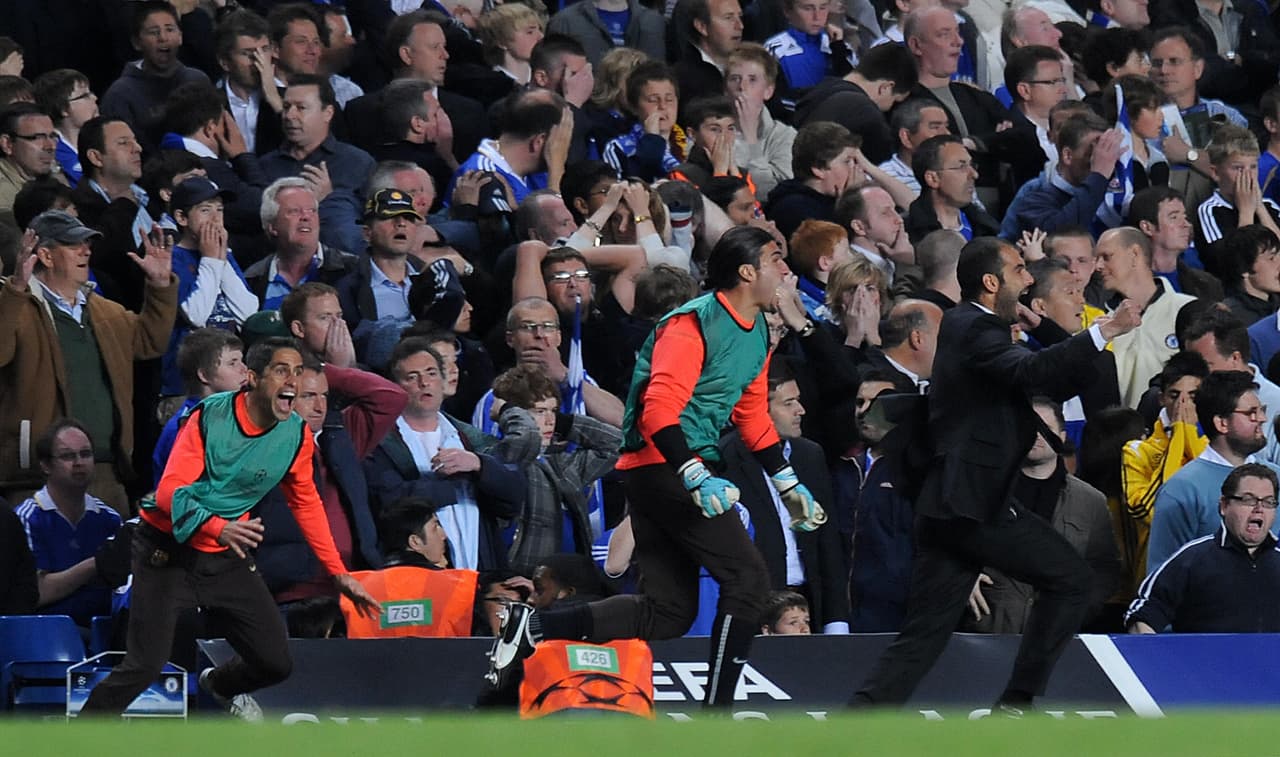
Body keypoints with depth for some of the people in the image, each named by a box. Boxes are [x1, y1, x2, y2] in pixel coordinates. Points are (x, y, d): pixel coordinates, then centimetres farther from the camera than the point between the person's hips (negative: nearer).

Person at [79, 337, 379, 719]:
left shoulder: (296, 434, -4)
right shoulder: (211, 416, -18)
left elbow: (306, 504, 11)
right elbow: (170, 491, -24)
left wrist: (339, 574, 10)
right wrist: (218, 528, -42)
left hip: (227, 558, 5)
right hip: (169, 552, -5)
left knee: (276, 663, 1)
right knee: (145, 667, -17)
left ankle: (220, 685, 36)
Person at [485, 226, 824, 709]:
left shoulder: (757, 332, 15)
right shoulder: (693, 324, -14)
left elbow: (752, 415, 28)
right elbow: (659, 410, -22)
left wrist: (787, 485, 24)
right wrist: (697, 478, -31)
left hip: (686, 467, 10)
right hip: (663, 465, -10)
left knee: (669, 611, 4)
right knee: (747, 577, -13)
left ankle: (534, 626, 2)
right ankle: (715, 717, -11)